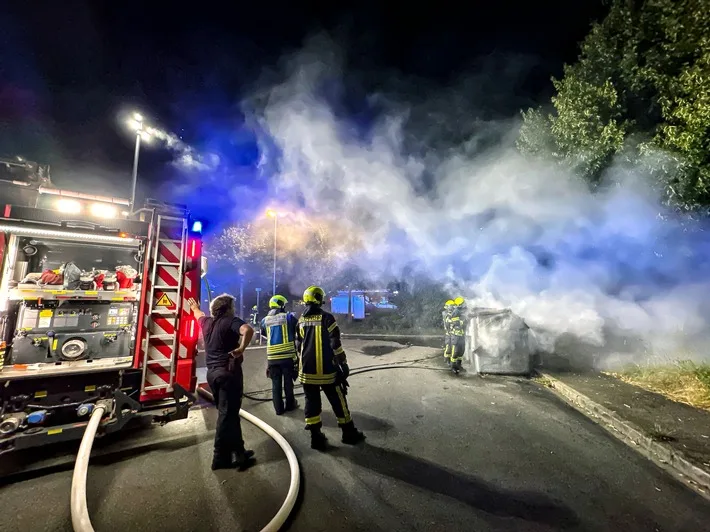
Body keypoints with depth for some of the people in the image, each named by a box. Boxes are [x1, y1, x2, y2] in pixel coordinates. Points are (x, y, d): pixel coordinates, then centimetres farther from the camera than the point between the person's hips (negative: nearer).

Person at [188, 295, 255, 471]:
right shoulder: (231, 321, -10)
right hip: (228, 371, -8)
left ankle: (238, 451, 23)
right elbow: (248, 330, -32)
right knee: (227, 414, 0)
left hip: (212, 372, 8)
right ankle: (220, 457, 9)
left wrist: (194, 307, 56)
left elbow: (199, 314, 36)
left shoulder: (207, 322, 11)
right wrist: (241, 348, -24)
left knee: (228, 412, 15)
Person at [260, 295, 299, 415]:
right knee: (288, 382, 12)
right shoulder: (289, 317, -4)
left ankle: (278, 408, 18)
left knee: (276, 383, 13)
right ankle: (290, 405, 25)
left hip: (272, 357, 3)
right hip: (288, 355, -2)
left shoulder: (265, 320, 7)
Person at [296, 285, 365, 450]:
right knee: (338, 401, 10)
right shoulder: (326, 318, -13)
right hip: (326, 370, -4)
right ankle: (349, 433, 22)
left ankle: (316, 438, 18)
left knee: (312, 402, 12)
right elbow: (335, 344, -14)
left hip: (307, 370, 5)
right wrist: (343, 364, -5)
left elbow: (299, 345, 12)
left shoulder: (301, 320, 4)